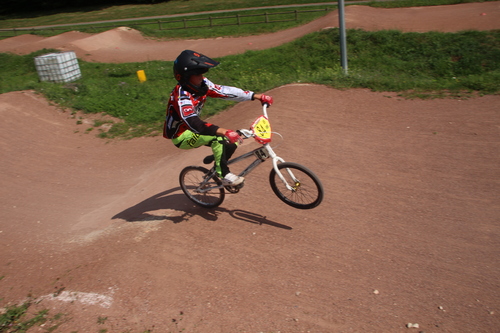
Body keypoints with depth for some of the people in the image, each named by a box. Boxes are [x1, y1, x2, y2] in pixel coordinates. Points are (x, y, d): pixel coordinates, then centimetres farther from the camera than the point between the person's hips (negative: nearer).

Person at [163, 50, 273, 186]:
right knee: (218, 137, -29)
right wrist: (224, 131, -55)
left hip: (192, 129, 8)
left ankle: (217, 170, 19)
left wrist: (257, 96, -12)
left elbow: (224, 91, -9)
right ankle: (225, 175, -17)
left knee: (230, 143, -2)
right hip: (181, 136, -8)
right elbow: (194, 123, -43)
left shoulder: (202, 84, -8)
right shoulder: (181, 95, -30)